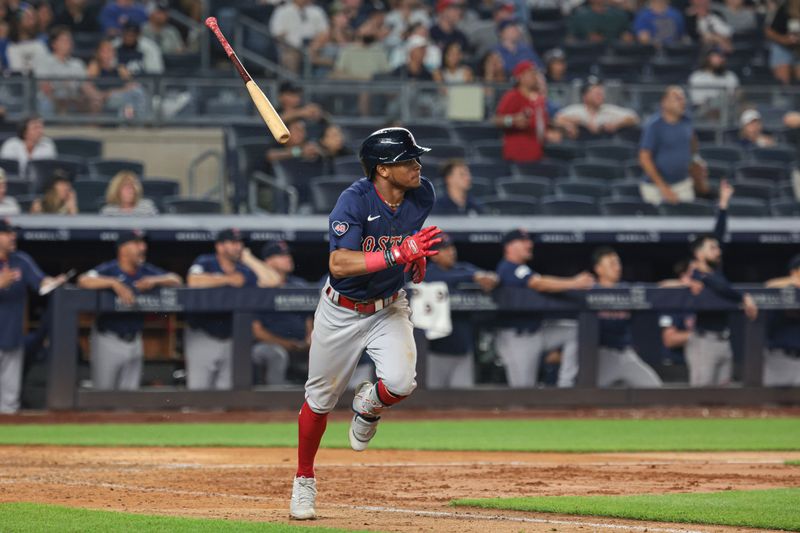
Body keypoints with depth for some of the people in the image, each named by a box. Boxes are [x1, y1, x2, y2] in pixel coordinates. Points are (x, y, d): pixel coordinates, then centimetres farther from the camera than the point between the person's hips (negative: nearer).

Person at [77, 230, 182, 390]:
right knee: (103, 391, 0)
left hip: (134, 341, 5)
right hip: (108, 340, -5)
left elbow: (176, 280, 5)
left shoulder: (147, 272, 5)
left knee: (130, 391, 10)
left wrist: (155, 280, -13)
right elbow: (83, 281, -29)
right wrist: (114, 283, -35)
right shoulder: (109, 270, -13)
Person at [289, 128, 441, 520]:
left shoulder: (422, 194, -10)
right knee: (320, 398, 8)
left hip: (389, 310, 3)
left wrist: (418, 258, -3)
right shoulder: (355, 201, -26)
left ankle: (369, 406, 14)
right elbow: (339, 264, -37)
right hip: (341, 311, -3)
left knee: (399, 382, -23)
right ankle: (304, 483, 30)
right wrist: (398, 254, -45)